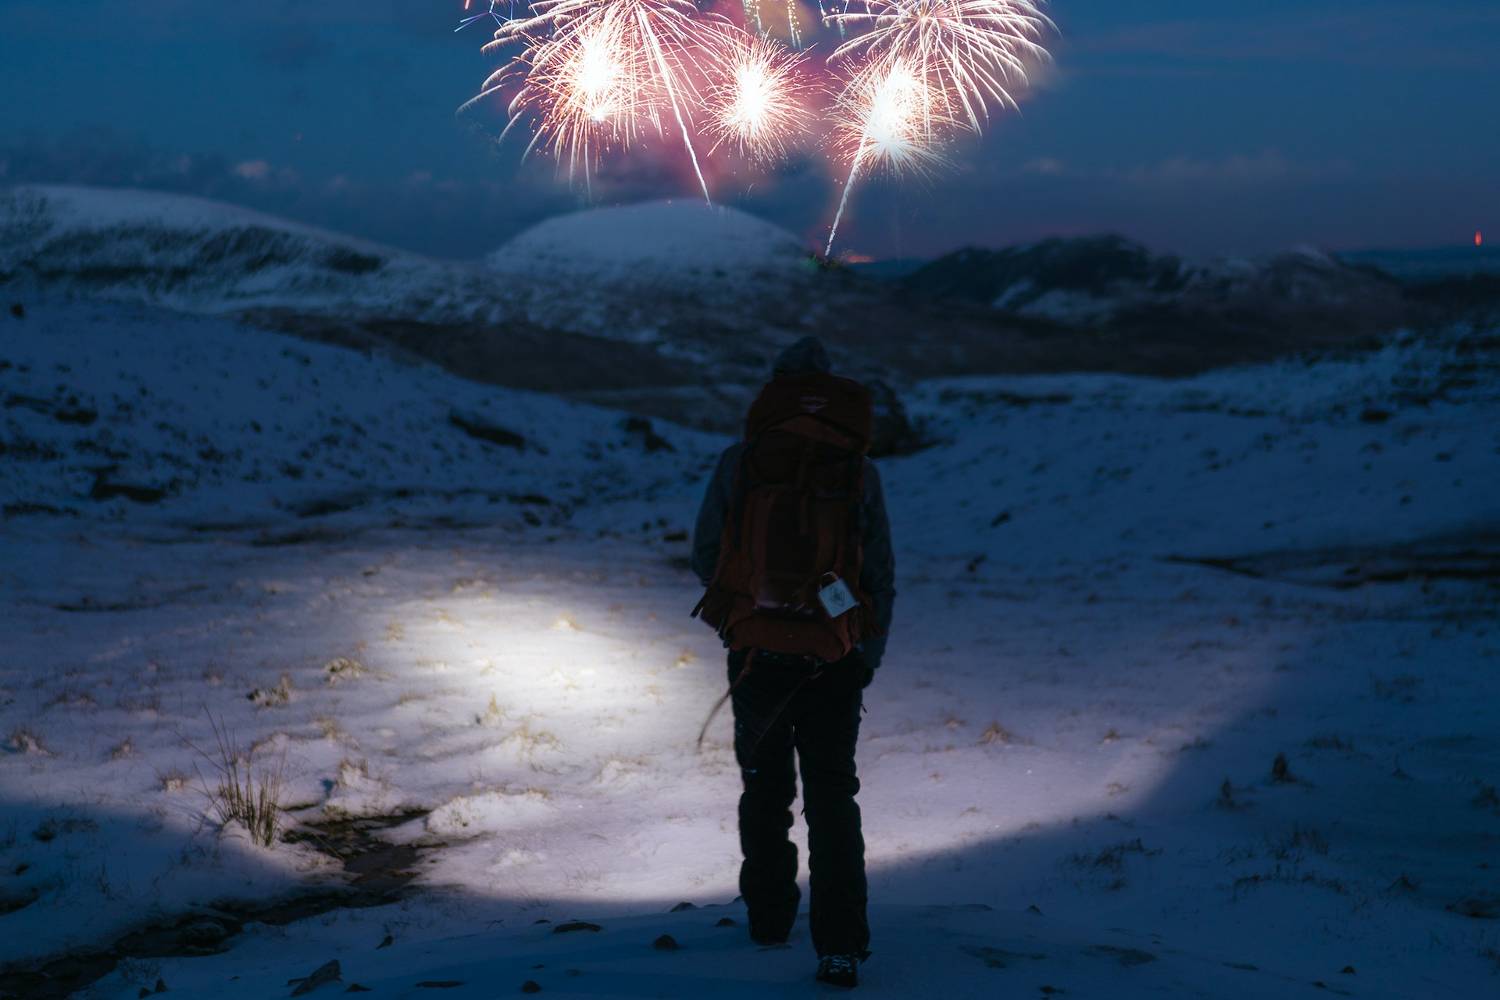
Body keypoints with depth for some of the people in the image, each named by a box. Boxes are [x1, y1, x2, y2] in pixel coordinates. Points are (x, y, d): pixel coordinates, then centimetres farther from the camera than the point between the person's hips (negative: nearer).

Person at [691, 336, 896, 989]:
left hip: (756, 650, 0)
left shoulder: (739, 462, -4)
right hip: (835, 659, 0)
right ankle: (841, 946, -1)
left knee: (765, 785, 19)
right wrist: (868, 658, 11)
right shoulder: (859, 471, -2)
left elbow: (705, 555, 4)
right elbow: (881, 575, 1)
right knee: (832, 796, 7)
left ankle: (769, 916, 29)